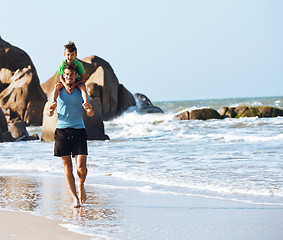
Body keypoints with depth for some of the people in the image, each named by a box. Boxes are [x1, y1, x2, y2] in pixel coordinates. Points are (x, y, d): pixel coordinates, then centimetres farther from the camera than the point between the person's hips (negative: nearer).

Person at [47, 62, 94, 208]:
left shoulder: (81, 91, 7)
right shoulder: (58, 91, 7)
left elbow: (90, 114, 8)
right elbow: (49, 113, 7)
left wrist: (89, 110, -16)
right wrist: (50, 110, -16)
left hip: (78, 130, -1)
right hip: (62, 130, 1)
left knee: (81, 166, -10)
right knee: (67, 166, 0)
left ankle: (81, 185, 21)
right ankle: (75, 198, 8)